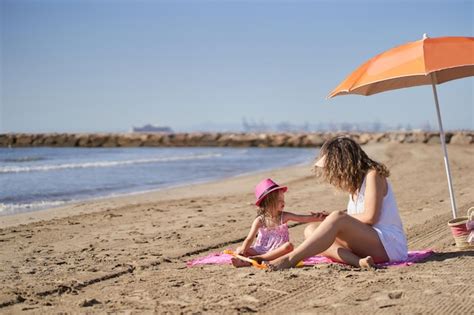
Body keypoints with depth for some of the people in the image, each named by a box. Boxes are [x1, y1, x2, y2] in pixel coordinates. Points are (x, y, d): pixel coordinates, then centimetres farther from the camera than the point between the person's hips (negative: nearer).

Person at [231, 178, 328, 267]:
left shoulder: (284, 216, 4)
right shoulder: (260, 220, 1)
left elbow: (303, 218, -2)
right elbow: (250, 238, -6)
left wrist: (318, 218, -17)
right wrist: (243, 250, -24)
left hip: (277, 250, 0)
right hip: (260, 250, 0)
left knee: (289, 246, -33)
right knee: (239, 249, -19)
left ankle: (257, 258, -40)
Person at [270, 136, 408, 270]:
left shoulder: (373, 175, -8)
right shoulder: (355, 182, 16)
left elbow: (370, 217, -16)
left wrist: (338, 217, -6)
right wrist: (327, 218, 1)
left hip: (389, 243, -8)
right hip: (367, 243, 8)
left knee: (337, 219, -30)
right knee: (311, 231, -7)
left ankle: (290, 259, -32)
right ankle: (357, 261, -29)